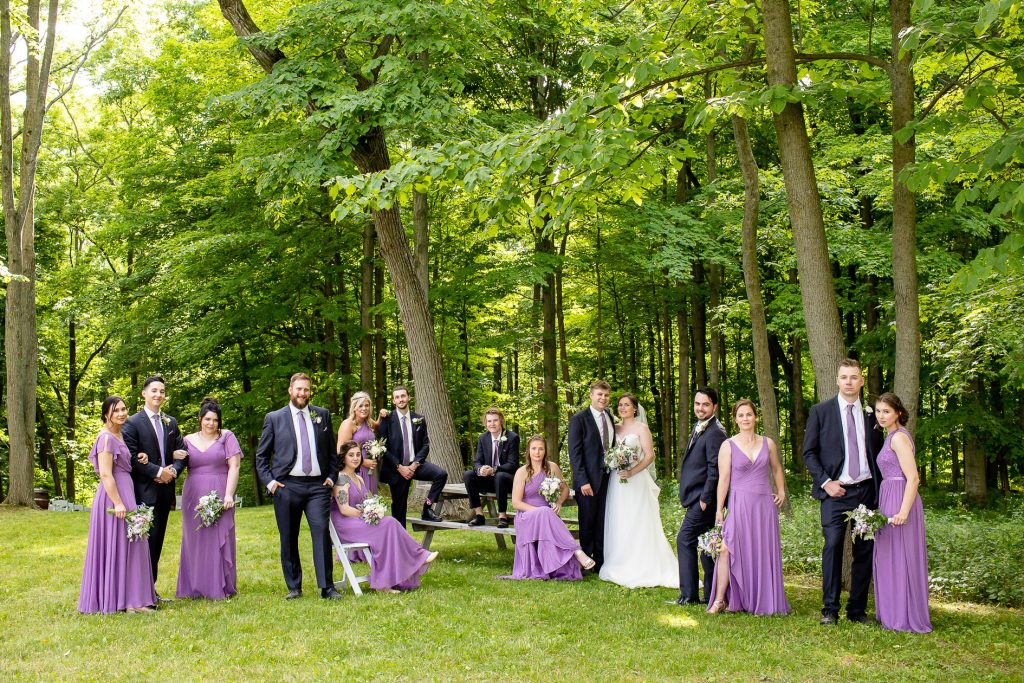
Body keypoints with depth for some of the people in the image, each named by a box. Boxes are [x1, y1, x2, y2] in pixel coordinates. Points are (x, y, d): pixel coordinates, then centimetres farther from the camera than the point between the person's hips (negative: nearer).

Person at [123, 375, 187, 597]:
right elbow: (132, 457, -13)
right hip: (145, 491, -6)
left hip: (165, 490, 6)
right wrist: (158, 471, -14)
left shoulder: (171, 422, 14)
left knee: (157, 542, 10)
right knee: (147, 540, -8)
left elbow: (182, 452, 14)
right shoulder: (133, 423, -5)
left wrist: (174, 471, -6)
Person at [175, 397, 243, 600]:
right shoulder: (188, 440, 11)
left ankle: (220, 588, 6)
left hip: (219, 496, -3)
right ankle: (195, 587, 13)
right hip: (193, 496, 3)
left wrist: (229, 494, -13)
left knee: (219, 540, -1)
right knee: (195, 540, 6)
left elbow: (234, 467, -4)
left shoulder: (227, 437, 2)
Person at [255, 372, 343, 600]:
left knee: (322, 533, -9)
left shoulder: (322, 415, 11)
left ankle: (327, 587, -6)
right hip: (287, 486, 0)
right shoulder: (274, 418, 6)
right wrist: (269, 481, -1)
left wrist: (332, 476, 5)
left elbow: (332, 450, 16)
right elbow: (261, 455, 9)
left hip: (317, 485, 1)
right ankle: (293, 587, 16)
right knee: (289, 539, 5)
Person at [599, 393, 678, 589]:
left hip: (636, 482, -5)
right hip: (616, 482, 5)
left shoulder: (641, 428, -1)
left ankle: (642, 569, 0)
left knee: (638, 525, -5)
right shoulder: (615, 429, 14)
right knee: (618, 525, 5)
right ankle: (621, 567, 12)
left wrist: (632, 472, -18)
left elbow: (650, 455, -8)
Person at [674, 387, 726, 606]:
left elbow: (715, 469, -19)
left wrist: (705, 499, -18)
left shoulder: (714, 432, -15)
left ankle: (689, 594, -4)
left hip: (703, 498, -10)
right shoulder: (700, 428, 15)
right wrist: (702, 498, 16)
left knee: (684, 539, -9)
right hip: (699, 498, 10)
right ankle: (711, 595, 17)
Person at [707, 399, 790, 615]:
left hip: (765, 505, 3)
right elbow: (723, 479, -3)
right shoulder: (728, 445, 0)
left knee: (764, 553, 5)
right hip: (739, 505, -3)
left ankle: (763, 601, 16)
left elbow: (777, 469, 23)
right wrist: (719, 510, -6)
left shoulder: (768, 443, 8)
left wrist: (781, 492, 10)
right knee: (728, 549, -14)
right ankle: (720, 600, -6)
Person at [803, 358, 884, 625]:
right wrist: (826, 482, -9)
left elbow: (877, 453, 16)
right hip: (836, 491, -3)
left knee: (865, 551, 4)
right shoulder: (820, 411, 2)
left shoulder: (870, 413, 10)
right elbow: (809, 452, 2)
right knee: (833, 546, -10)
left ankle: (857, 610, 13)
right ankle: (830, 610, -2)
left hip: (866, 490, 3)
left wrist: (878, 488, 5)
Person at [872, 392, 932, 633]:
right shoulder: (891, 436, 17)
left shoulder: (898, 437, -12)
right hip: (889, 500, 10)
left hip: (900, 502, -10)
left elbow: (912, 477, -19)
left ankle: (906, 619, 3)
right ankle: (896, 615, 20)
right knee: (890, 558, 13)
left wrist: (903, 511, -26)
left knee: (900, 557, -4)